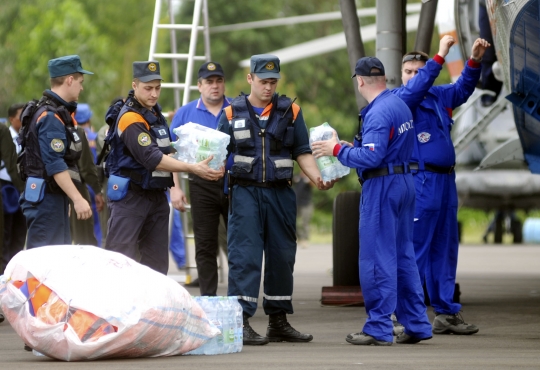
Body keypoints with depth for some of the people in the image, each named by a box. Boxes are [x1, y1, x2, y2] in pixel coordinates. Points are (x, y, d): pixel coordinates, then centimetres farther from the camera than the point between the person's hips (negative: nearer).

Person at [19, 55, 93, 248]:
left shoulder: (60, 112, 16)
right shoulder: (51, 117, -16)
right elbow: (55, 165, -23)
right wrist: (78, 199, -25)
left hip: (55, 196, 10)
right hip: (46, 196, -10)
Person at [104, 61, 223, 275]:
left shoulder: (155, 112, 12)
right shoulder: (130, 118, -16)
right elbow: (151, 158, -24)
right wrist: (193, 169, -27)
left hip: (156, 195, 9)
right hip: (130, 195, -9)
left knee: (157, 261, 9)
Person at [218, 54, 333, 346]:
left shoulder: (290, 111, 8)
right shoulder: (232, 113, 5)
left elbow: (302, 153, 6)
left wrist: (317, 177, -10)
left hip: (280, 193, 3)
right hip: (245, 191, -3)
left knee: (282, 256, 8)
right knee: (245, 255, -10)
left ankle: (278, 322, 19)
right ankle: (240, 321, -13)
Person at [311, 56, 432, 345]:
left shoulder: (378, 113, -17)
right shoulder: (400, 105, 13)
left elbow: (370, 157, -24)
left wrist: (337, 150, -13)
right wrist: (350, 148, 20)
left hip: (382, 187, -10)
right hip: (405, 181, 10)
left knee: (377, 257, -5)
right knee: (403, 255, 13)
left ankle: (379, 329, -4)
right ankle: (416, 325, 15)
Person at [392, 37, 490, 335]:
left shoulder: (438, 96, 14)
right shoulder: (399, 99, -5)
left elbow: (463, 89, 20)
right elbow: (416, 88, -22)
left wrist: (475, 60, 3)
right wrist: (440, 55, -26)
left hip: (445, 181, 8)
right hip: (419, 182, -8)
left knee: (445, 251, 11)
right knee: (415, 252, -7)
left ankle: (446, 313, 17)